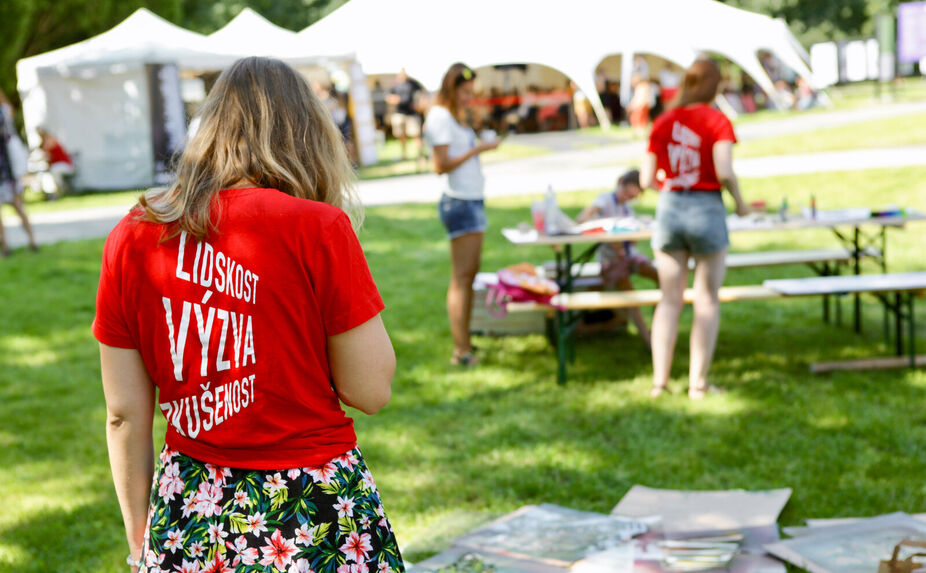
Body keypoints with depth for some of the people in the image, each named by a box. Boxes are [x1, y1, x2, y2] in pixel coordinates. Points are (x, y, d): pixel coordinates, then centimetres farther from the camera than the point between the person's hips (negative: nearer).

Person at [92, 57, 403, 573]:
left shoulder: (131, 236, -2)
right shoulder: (317, 227, -15)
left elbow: (125, 416, 3)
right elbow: (372, 390, -10)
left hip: (190, 512, 4)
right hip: (312, 516, -3)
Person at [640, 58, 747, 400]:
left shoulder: (662, 123, 6)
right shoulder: (717, 121, -7)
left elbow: (646, 180, 4)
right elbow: (724, 172, -18)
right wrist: (739, 202, -1)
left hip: (669, 208, 4)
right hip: (707, 209, -4)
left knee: (670, 300, 11)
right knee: (707, 301, 7)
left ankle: (660, 380, 8)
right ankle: (698, 383, 7)